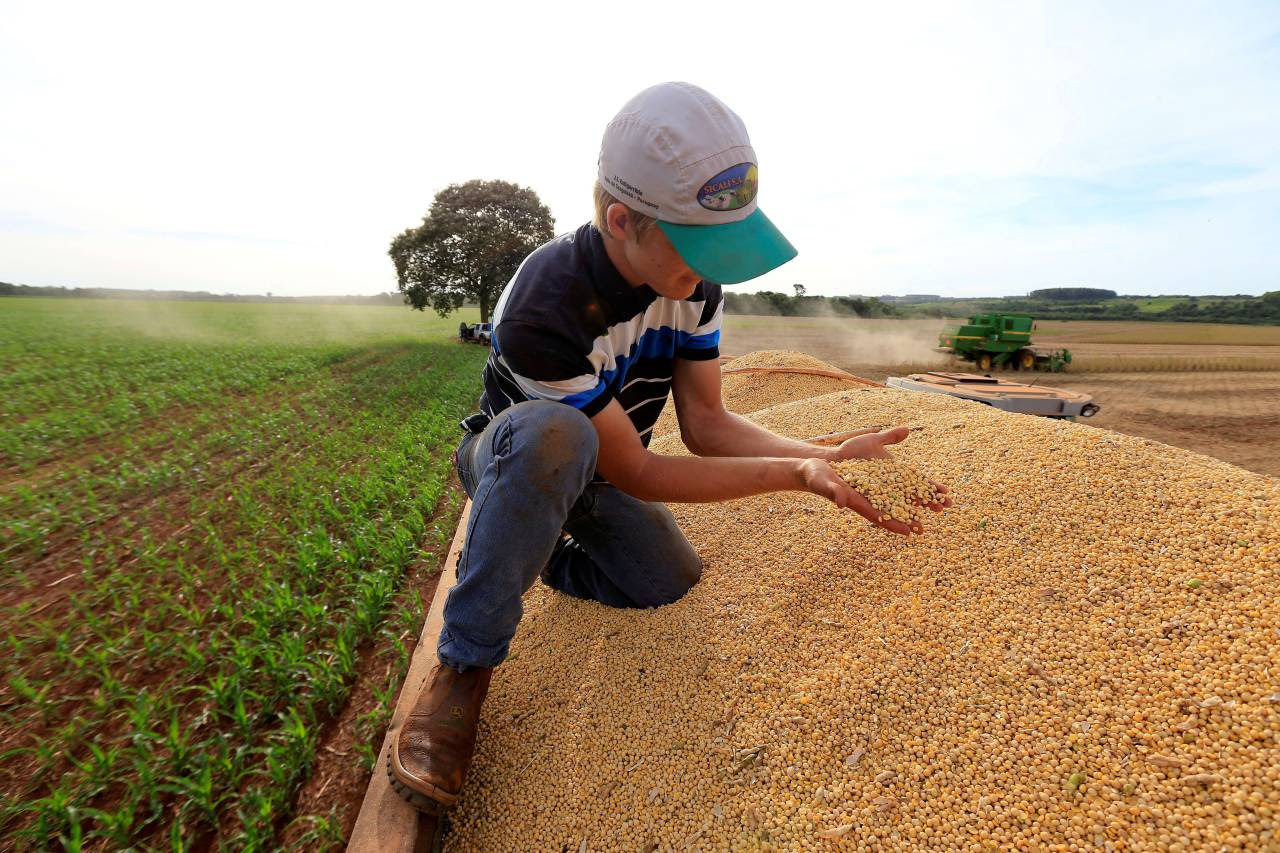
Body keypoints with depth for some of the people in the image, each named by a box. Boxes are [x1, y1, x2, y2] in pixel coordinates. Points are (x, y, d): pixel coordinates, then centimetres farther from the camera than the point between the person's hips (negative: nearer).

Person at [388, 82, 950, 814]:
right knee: (554, 433, -40)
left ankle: (552, 556, 19)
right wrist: (792, 475, -32)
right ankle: (465, 668, -22)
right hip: (514, 460, -6)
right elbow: (634, 473, -30)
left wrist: (822, 456, -25)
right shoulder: (543, 311, -37)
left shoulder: (695, 281, -15)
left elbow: (706, 423, -11)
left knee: (673, 582, -13)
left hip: (597, 475, 6)